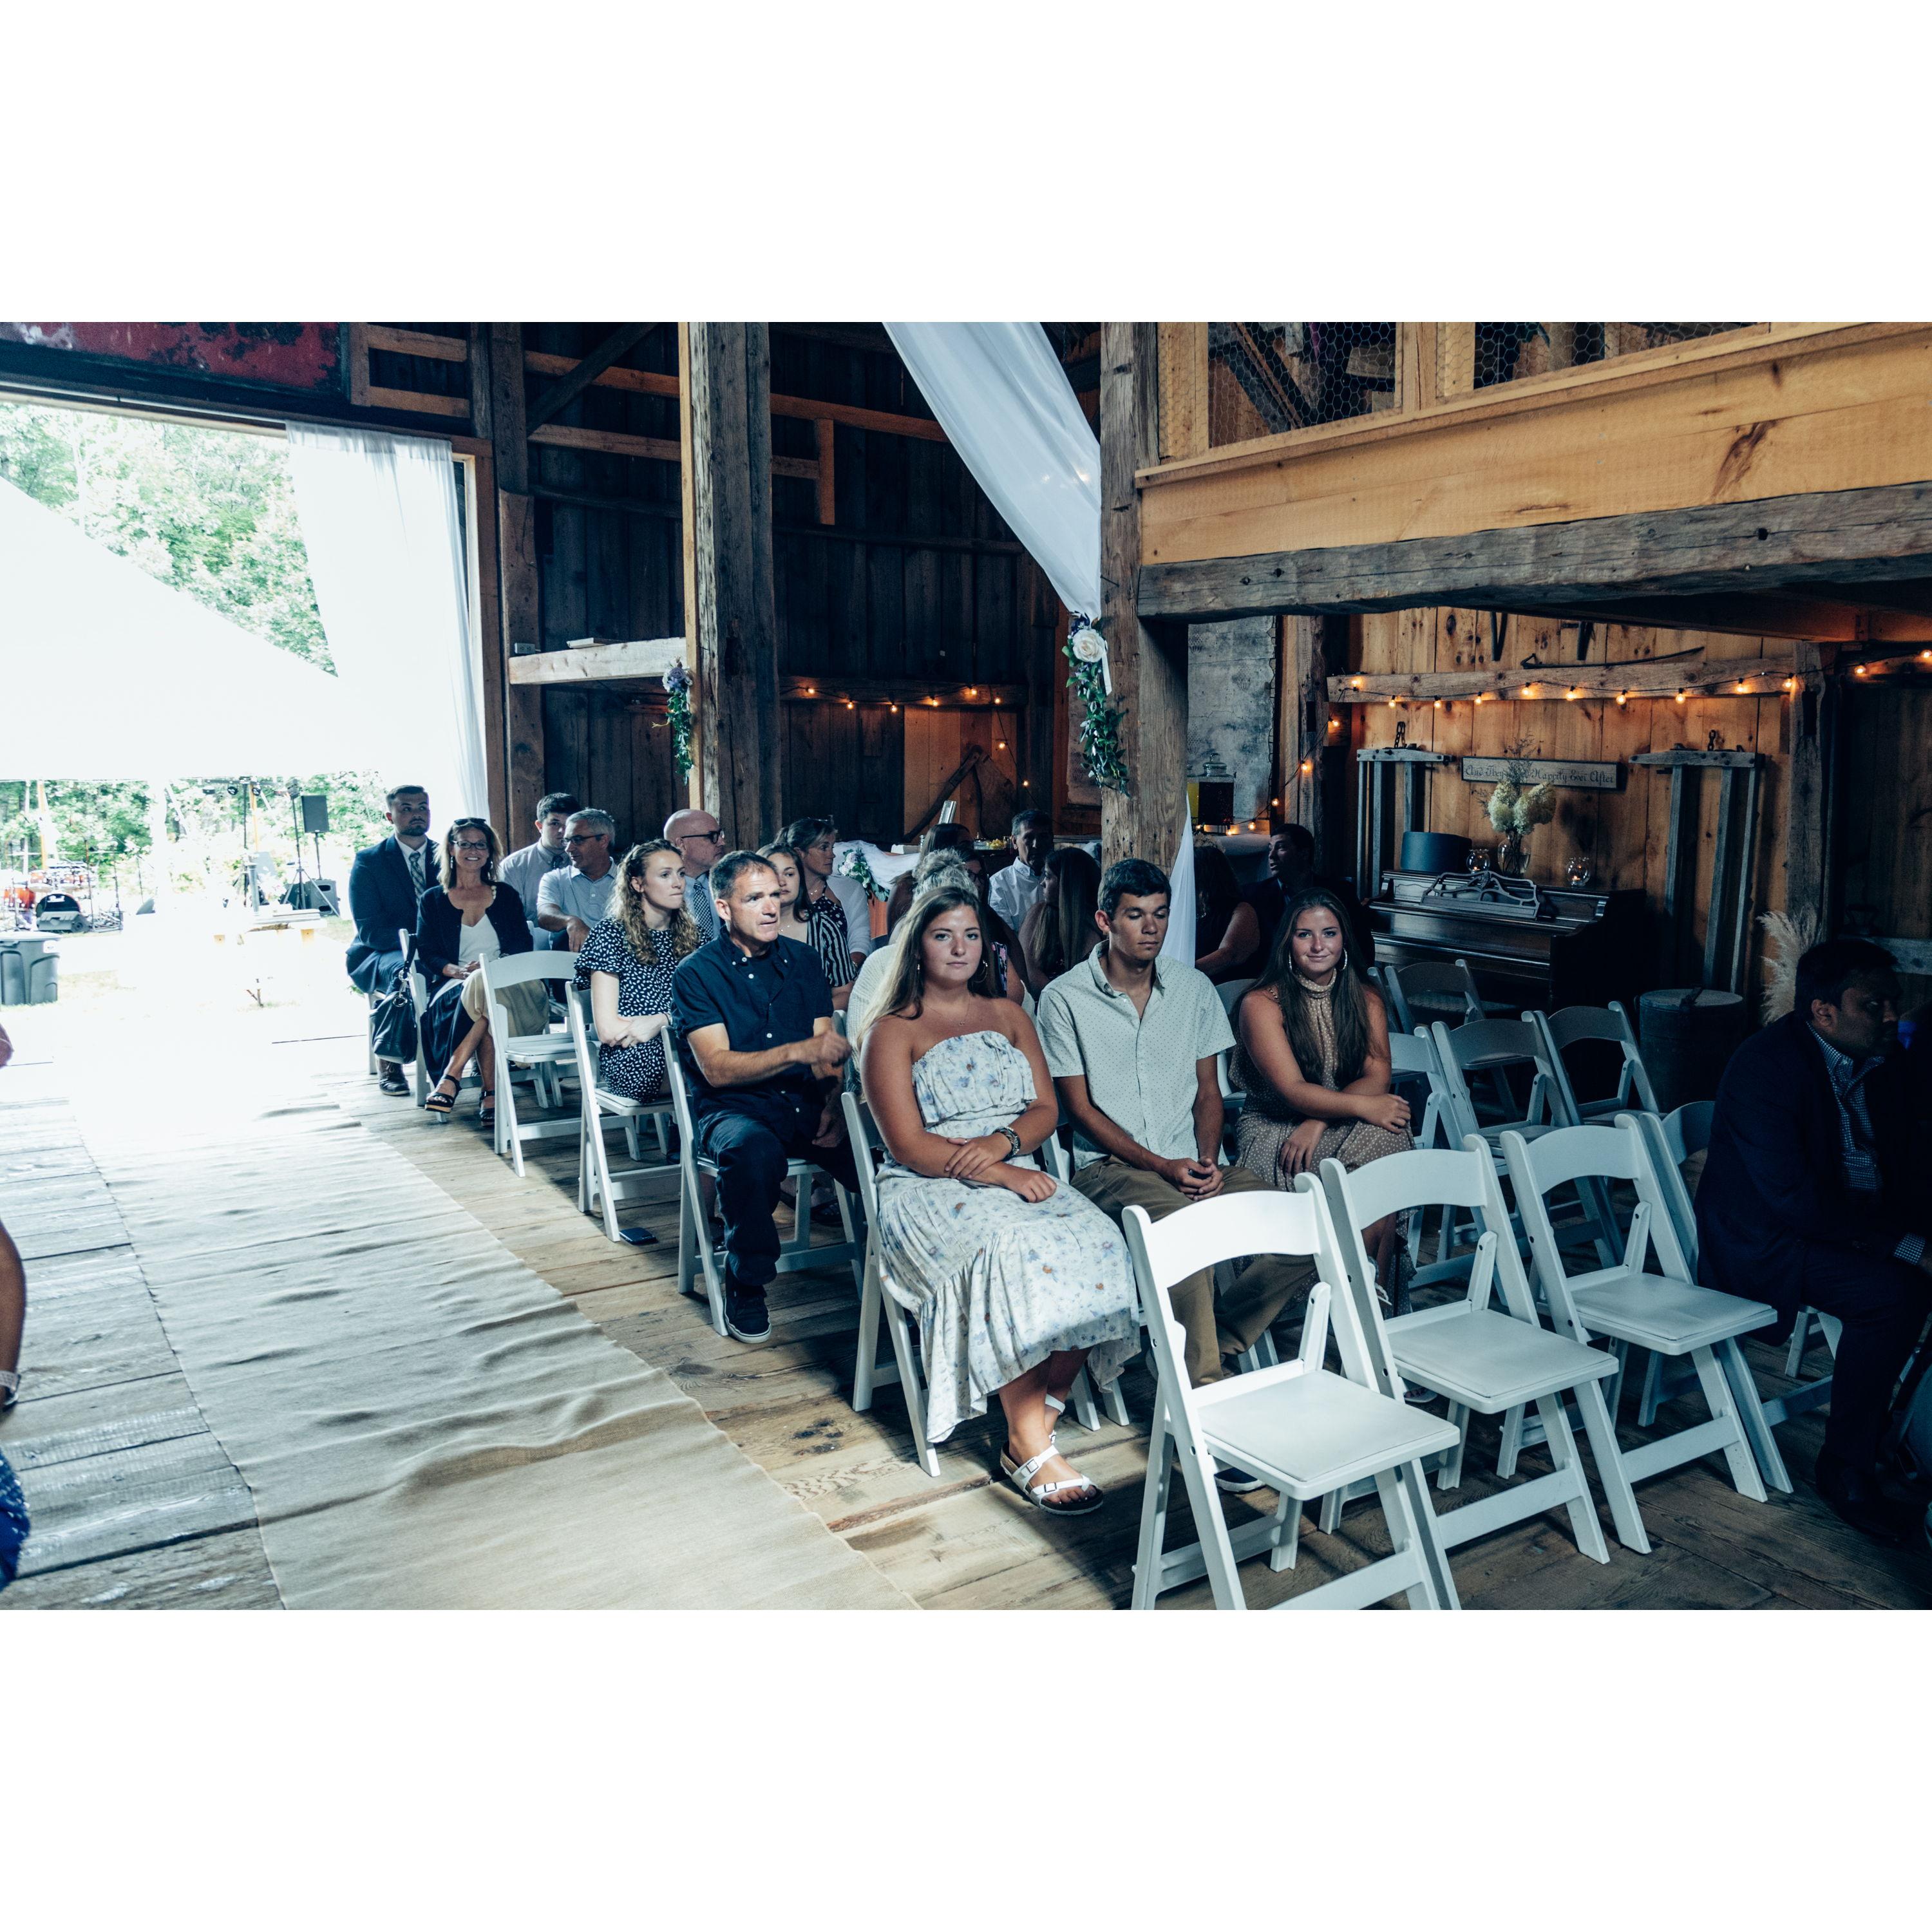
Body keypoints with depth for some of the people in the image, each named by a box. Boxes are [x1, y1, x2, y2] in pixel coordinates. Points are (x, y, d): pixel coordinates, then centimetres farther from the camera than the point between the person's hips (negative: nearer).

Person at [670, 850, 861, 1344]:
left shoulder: (802, 960, 13)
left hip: (807, 1104, 3)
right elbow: (717, 1067, -12)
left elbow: (827, 1047, 9)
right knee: (753, 1150, -38)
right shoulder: (696, 974, 0)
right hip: (732, 1108, -3)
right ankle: (745, 1286, -16)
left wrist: (834, 1103, -12)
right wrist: (800, 1051, -24)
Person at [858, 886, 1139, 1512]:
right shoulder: (892, 1033, 2)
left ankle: (1041, 1419, -17)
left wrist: (1004, 1142, -12)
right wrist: (1003, 1176, -18)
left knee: (1098, 1244, -25)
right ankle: (1029, 1451, -24)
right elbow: (909, 1145, -8)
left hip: (1016, 1172, 5)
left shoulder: (1007, 1015, 18)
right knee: (1011, 1251, -35)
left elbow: (1047, 1108, 11)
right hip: (930, 1188, -5)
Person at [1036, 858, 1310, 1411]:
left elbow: (1208, 1091, 13)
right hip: (1111, 1167, -4)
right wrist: (1162, 1166, -13)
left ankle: (1215, 1341, 1)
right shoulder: (1066, 998, -1)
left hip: (1192, 1164, 5)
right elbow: (1080, 1108, -3)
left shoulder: (1195, 987, 12)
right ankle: (1203, 1386, -20)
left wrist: (1207, 1161, -6)